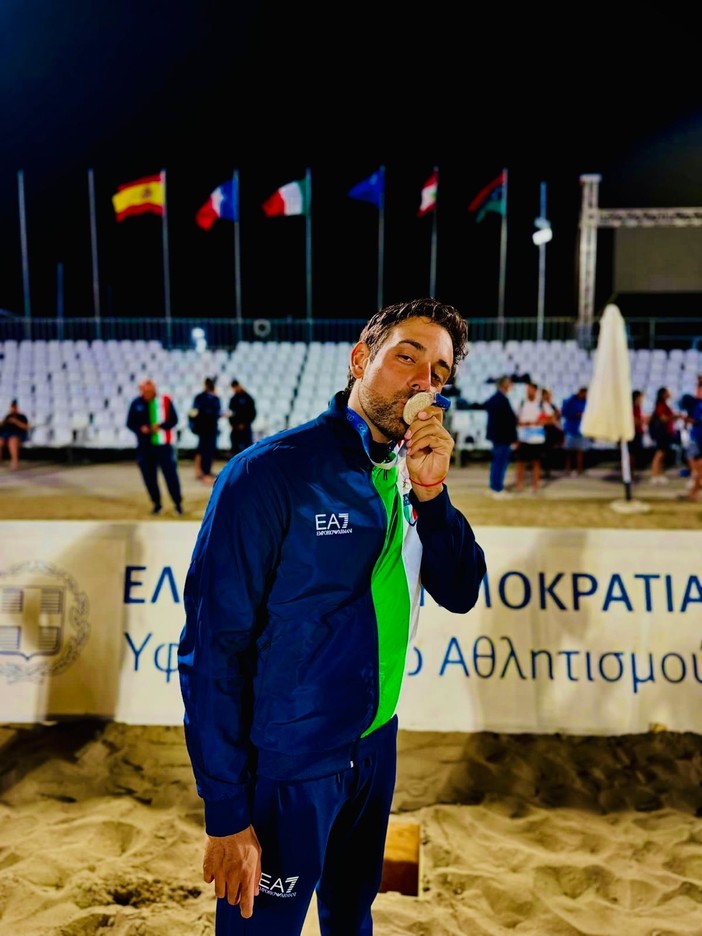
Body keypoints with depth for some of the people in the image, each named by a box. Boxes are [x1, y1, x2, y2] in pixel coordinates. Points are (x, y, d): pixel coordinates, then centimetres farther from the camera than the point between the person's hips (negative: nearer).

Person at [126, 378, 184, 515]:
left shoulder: (165, 400, -4)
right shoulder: (136, 403, 1)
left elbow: (174, 420, -1)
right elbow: (130, 423, 7)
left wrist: (161, 426, -19)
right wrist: (140, 428, -14)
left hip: (164, 445, -2)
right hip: (145, 446, 2)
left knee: (171, 474, -1)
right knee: (149, 477, 8)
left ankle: (178, 503, 11)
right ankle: (156, 504, 23)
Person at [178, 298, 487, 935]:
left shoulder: (409, 478, 0)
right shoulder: (270, 473, -22)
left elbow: (460, 595, -3)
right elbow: (214, 647, -22)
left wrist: (431, 493, -18)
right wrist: (227, 814, -19)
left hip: (377, 745, 7)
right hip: (287, 765, -7)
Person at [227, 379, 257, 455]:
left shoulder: (247, 398, -3)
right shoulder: (233, 399, 11)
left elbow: (253, 413, -5)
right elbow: (230, 412, 16)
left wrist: (244, 424, -11)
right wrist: (231, 423, 0)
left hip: (245, 428, -5)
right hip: (235, 429, 5)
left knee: (248, 447, -4)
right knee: (235, 449, 6)